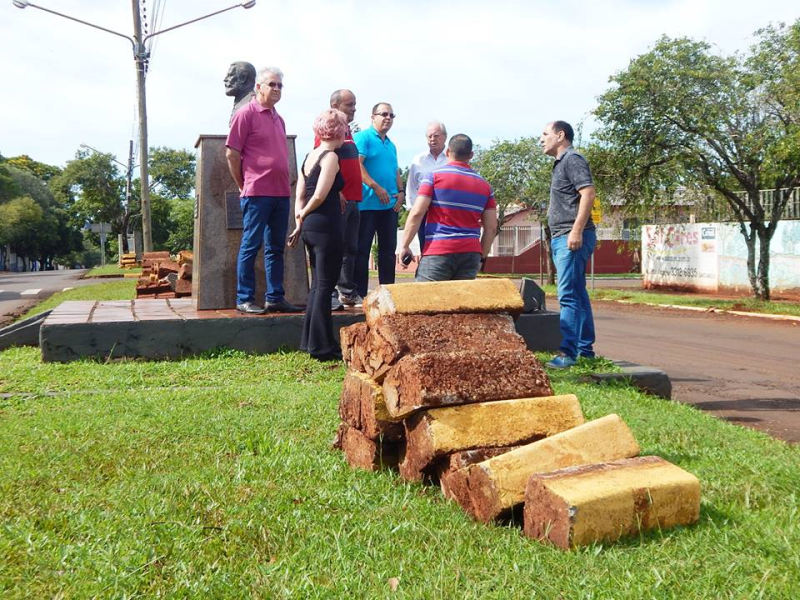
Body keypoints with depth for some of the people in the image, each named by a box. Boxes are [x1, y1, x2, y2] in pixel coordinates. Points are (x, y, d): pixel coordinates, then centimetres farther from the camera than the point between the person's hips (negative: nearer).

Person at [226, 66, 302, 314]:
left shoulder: (278, 119, 17)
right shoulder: (246, 114, -4)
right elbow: (232, 154, -7)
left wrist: (285, 184, 14)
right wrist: (244, 186, -2)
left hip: (281, 192, 7)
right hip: (257, 192, -7)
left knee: (276, 247, 9)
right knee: (251, 245, -3)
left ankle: (275, 298, 14)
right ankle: (244, 299, 2)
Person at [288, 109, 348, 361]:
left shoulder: (310, 156, 14)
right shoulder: (331, 157, -11)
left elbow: (300, 195, 12)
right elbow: (320, 196, -18)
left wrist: (299, 222, 12)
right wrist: (304, 214, -1)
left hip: (310, 227, 8)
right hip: (326, 227, -8)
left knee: (318, 284, 16)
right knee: (325, 286, -3)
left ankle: (310, 341, 21)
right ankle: (323, 347, 1)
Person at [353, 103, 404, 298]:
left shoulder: (391, 145, 21)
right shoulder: (363, 137, -4)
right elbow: (357, 165, -15)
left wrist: (400, 191, 7)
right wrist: (376, 187, -20)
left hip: (390, 205, 8)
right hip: (367, 204, -8)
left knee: (388, 250, 10)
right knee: (362, 249, -4)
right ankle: (360, 294, -1)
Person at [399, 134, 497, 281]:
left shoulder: (434, 176, 1)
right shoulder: (484, 185, 13)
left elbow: (416, 213, -8)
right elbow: (491, 228, 11)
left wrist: (405, 246, -2)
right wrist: (482, 257, 21)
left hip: (438, 252, -4)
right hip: (471, 254, 4)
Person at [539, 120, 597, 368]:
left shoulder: (573, 159, -7)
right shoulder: (561, 163, 22)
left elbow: (588, 193, -19)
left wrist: (577, 230, -25)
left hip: (572, 238, -10)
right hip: (562, 238, 10)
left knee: (569, 295, -12)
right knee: (577, 295, 12)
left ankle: (568, 353, -13)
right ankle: (585, 350, 19)